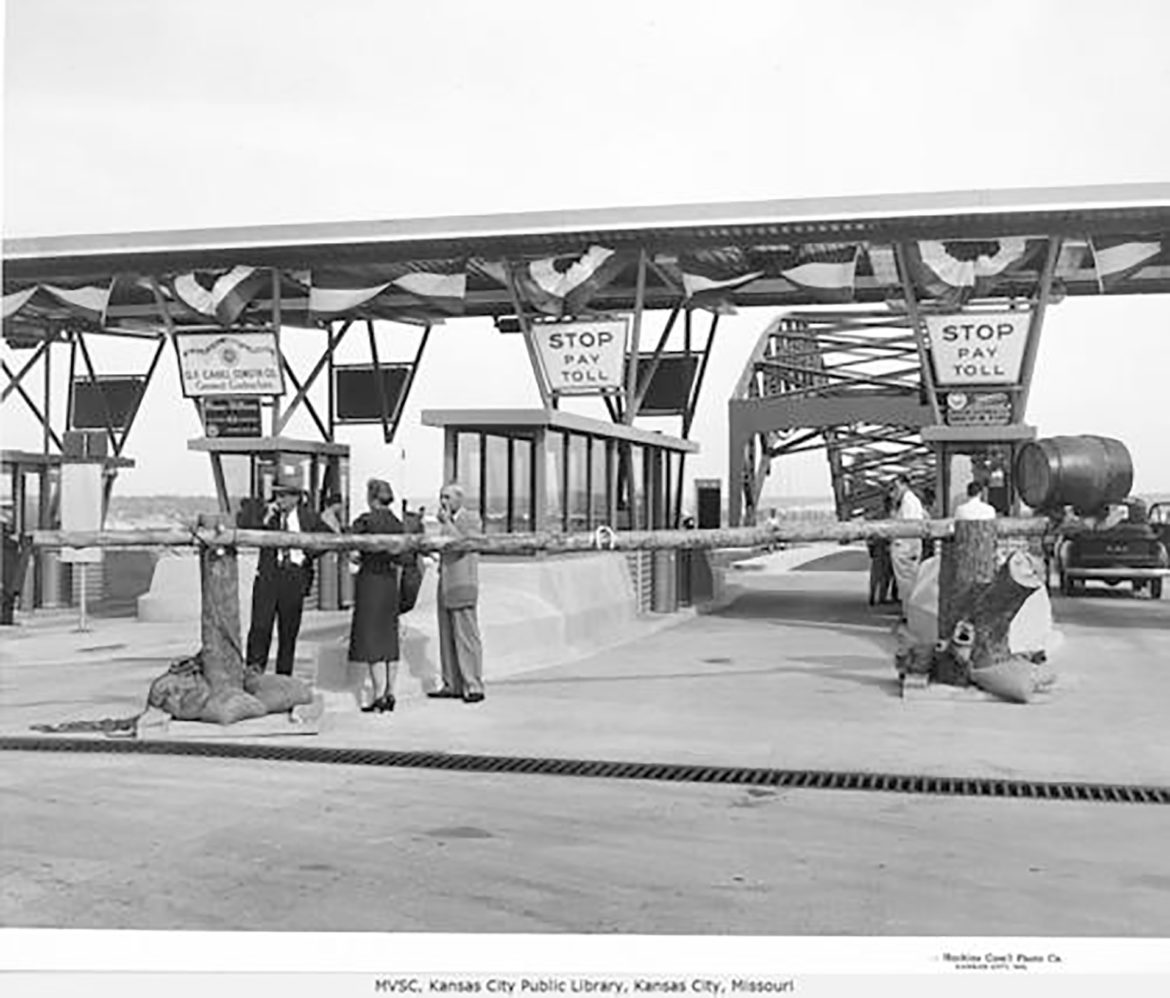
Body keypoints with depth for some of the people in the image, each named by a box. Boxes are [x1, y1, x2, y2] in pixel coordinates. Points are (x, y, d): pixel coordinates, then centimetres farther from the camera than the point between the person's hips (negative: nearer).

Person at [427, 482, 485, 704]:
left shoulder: (472, 519, -5)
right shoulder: (447, 522, 18)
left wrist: (446, 522, -16)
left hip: (462, 586, -8)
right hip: (445, 585, 8)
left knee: (466, 636, -8)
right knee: (447, 638, 8)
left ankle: (473, 687, -5)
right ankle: (452, 686, 13)